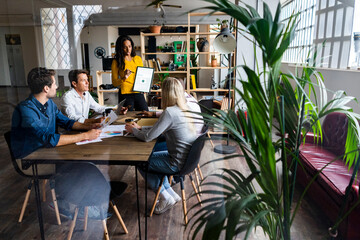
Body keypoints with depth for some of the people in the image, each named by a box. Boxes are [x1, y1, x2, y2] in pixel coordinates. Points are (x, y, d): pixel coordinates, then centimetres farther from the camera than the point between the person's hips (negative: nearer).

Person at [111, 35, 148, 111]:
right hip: (125, 94, -3)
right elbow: (114, 83, 1)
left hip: (138, 93, 3)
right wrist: (124, 78, -18)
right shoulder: (116, 62, 1)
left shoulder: (138, 59, 12)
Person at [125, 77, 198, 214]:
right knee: (151, 156, 25)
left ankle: (166, 198, 14)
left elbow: (148, 137, -18)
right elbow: (160, 130, 15)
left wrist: (133, 130, 1)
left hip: (178, 163, -9)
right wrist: (140, 128, 13)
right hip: (186, 157, 9)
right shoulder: (183, 109, 5)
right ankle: (171, 193, 25)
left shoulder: (170, 112, -23)